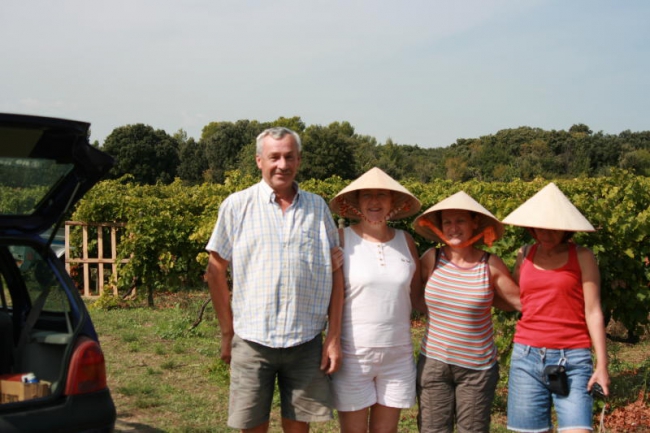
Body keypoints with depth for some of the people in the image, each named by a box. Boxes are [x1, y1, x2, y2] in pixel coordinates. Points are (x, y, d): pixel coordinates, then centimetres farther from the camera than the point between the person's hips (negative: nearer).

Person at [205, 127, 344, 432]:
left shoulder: (318, 207, 6)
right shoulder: (237, 206, 1)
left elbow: (335, 273, 6)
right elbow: (216, 271, 5)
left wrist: (334, 337, 2)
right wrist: (227, 333, 3)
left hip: (307, 343, 2)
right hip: (252, 341, -1)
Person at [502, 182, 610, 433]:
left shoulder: (582, 257, 1)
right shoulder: (524, 255, 10)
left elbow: (593, 312, -2)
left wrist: (602, 364, -6)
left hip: (572, 360, -3)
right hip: (526, 358, 3)